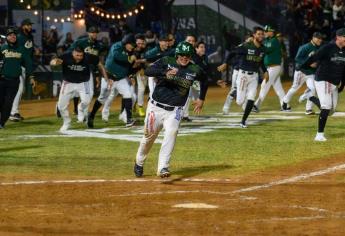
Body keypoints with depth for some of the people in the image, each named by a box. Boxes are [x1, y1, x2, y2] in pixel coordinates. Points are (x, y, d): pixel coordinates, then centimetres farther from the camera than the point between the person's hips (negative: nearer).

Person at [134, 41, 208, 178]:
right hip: (156, 107, 0)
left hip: (174, 111, 0)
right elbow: (148, 71, -22)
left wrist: (201, 99, 19)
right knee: (149, 136, 11)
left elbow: (204, 79, 22)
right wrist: (165, 73, -37)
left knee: (171, 133, -24)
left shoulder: (195, 70, -2)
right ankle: (139, 162, 38)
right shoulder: (166, 62, -7)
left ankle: (163, 168, -26)